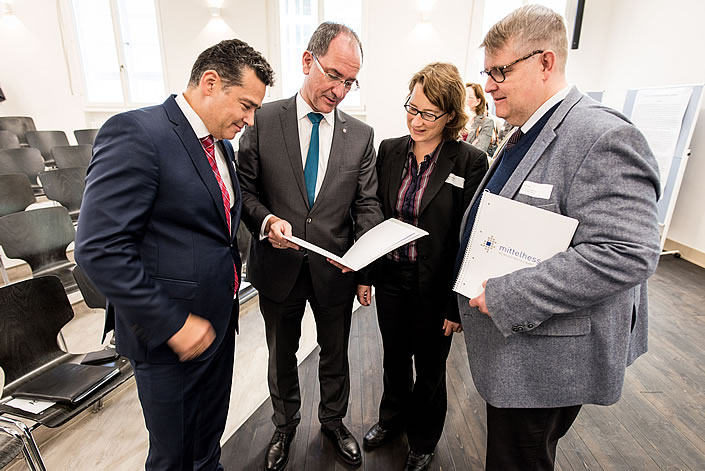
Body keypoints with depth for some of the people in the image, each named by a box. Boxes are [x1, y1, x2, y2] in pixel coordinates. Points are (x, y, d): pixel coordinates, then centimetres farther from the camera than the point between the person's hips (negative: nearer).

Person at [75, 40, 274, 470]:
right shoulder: (136, 134, -19)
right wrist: (173, 324, -22)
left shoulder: (222, 144, 8)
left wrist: (229, 295, 10)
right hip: (169, 335, -7)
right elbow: (99, 248, -24)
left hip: (219, 321, 8)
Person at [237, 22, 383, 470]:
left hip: (335, 269, 1)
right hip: (278, 266, 0)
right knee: (282, 357, 22)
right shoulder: (263, 120, -6)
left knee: (336, 355, 20)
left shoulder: (361, 136, -2)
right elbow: (244, 190, -3)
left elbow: (368, 204, -3)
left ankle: (334, 420, 50)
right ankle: (285, 424, 50)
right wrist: (266, 220, -23)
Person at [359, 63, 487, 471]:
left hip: (435, 288, -3)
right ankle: (392, 418, 52)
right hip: (390, 278, 4)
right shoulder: (389, 150, -1)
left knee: (429, 369, 18)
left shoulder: (471, 162, -14)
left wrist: (457, 305, -11)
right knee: (395, 357, 24)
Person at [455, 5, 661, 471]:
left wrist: (507, 298, -26)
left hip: (545, 359, -9)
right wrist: (473, 298, 11)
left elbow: (628, 254, -28)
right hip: (509, 341, 9)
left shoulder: (604, 138, -20)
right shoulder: (522, 136, 10)